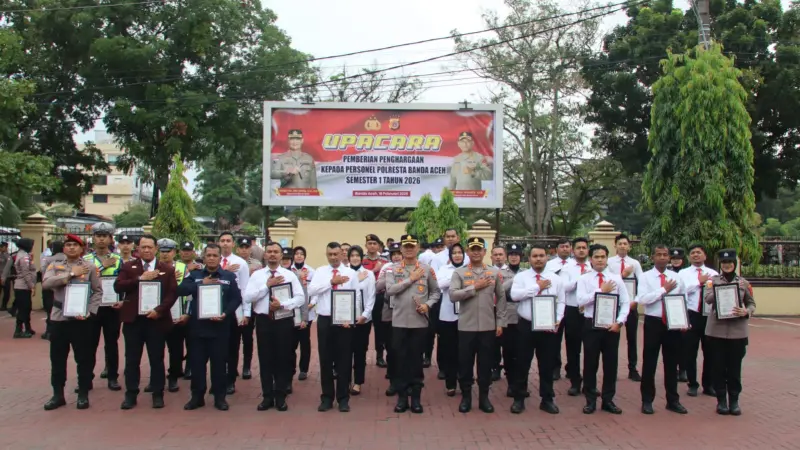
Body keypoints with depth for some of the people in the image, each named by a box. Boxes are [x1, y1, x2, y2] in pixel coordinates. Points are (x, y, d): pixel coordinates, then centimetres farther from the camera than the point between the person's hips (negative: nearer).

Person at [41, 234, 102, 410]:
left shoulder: (89, 267, 2)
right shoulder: (55, 265, 6)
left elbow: (98, 291, 1)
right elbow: (46, 283, -12)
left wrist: (89, 311, -11)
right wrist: (71, 274, -14)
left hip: (81, 319, -2)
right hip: (58, 318, 2)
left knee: (84, 358, 5)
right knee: (57, 358, 9)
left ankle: (83, 394, 17)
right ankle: (58, 394, 21)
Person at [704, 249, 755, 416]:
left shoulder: (743, 283, 6)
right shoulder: (713, 280, 4)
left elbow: (752, 303, 8)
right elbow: (708, 298, -10)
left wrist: (746, 312, -13)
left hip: (738, 331, 1)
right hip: (717, 330, 0)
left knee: (735, 367, 6)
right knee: (718, 367, 5)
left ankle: (734, 400, 18)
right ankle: (721, 400, 16)